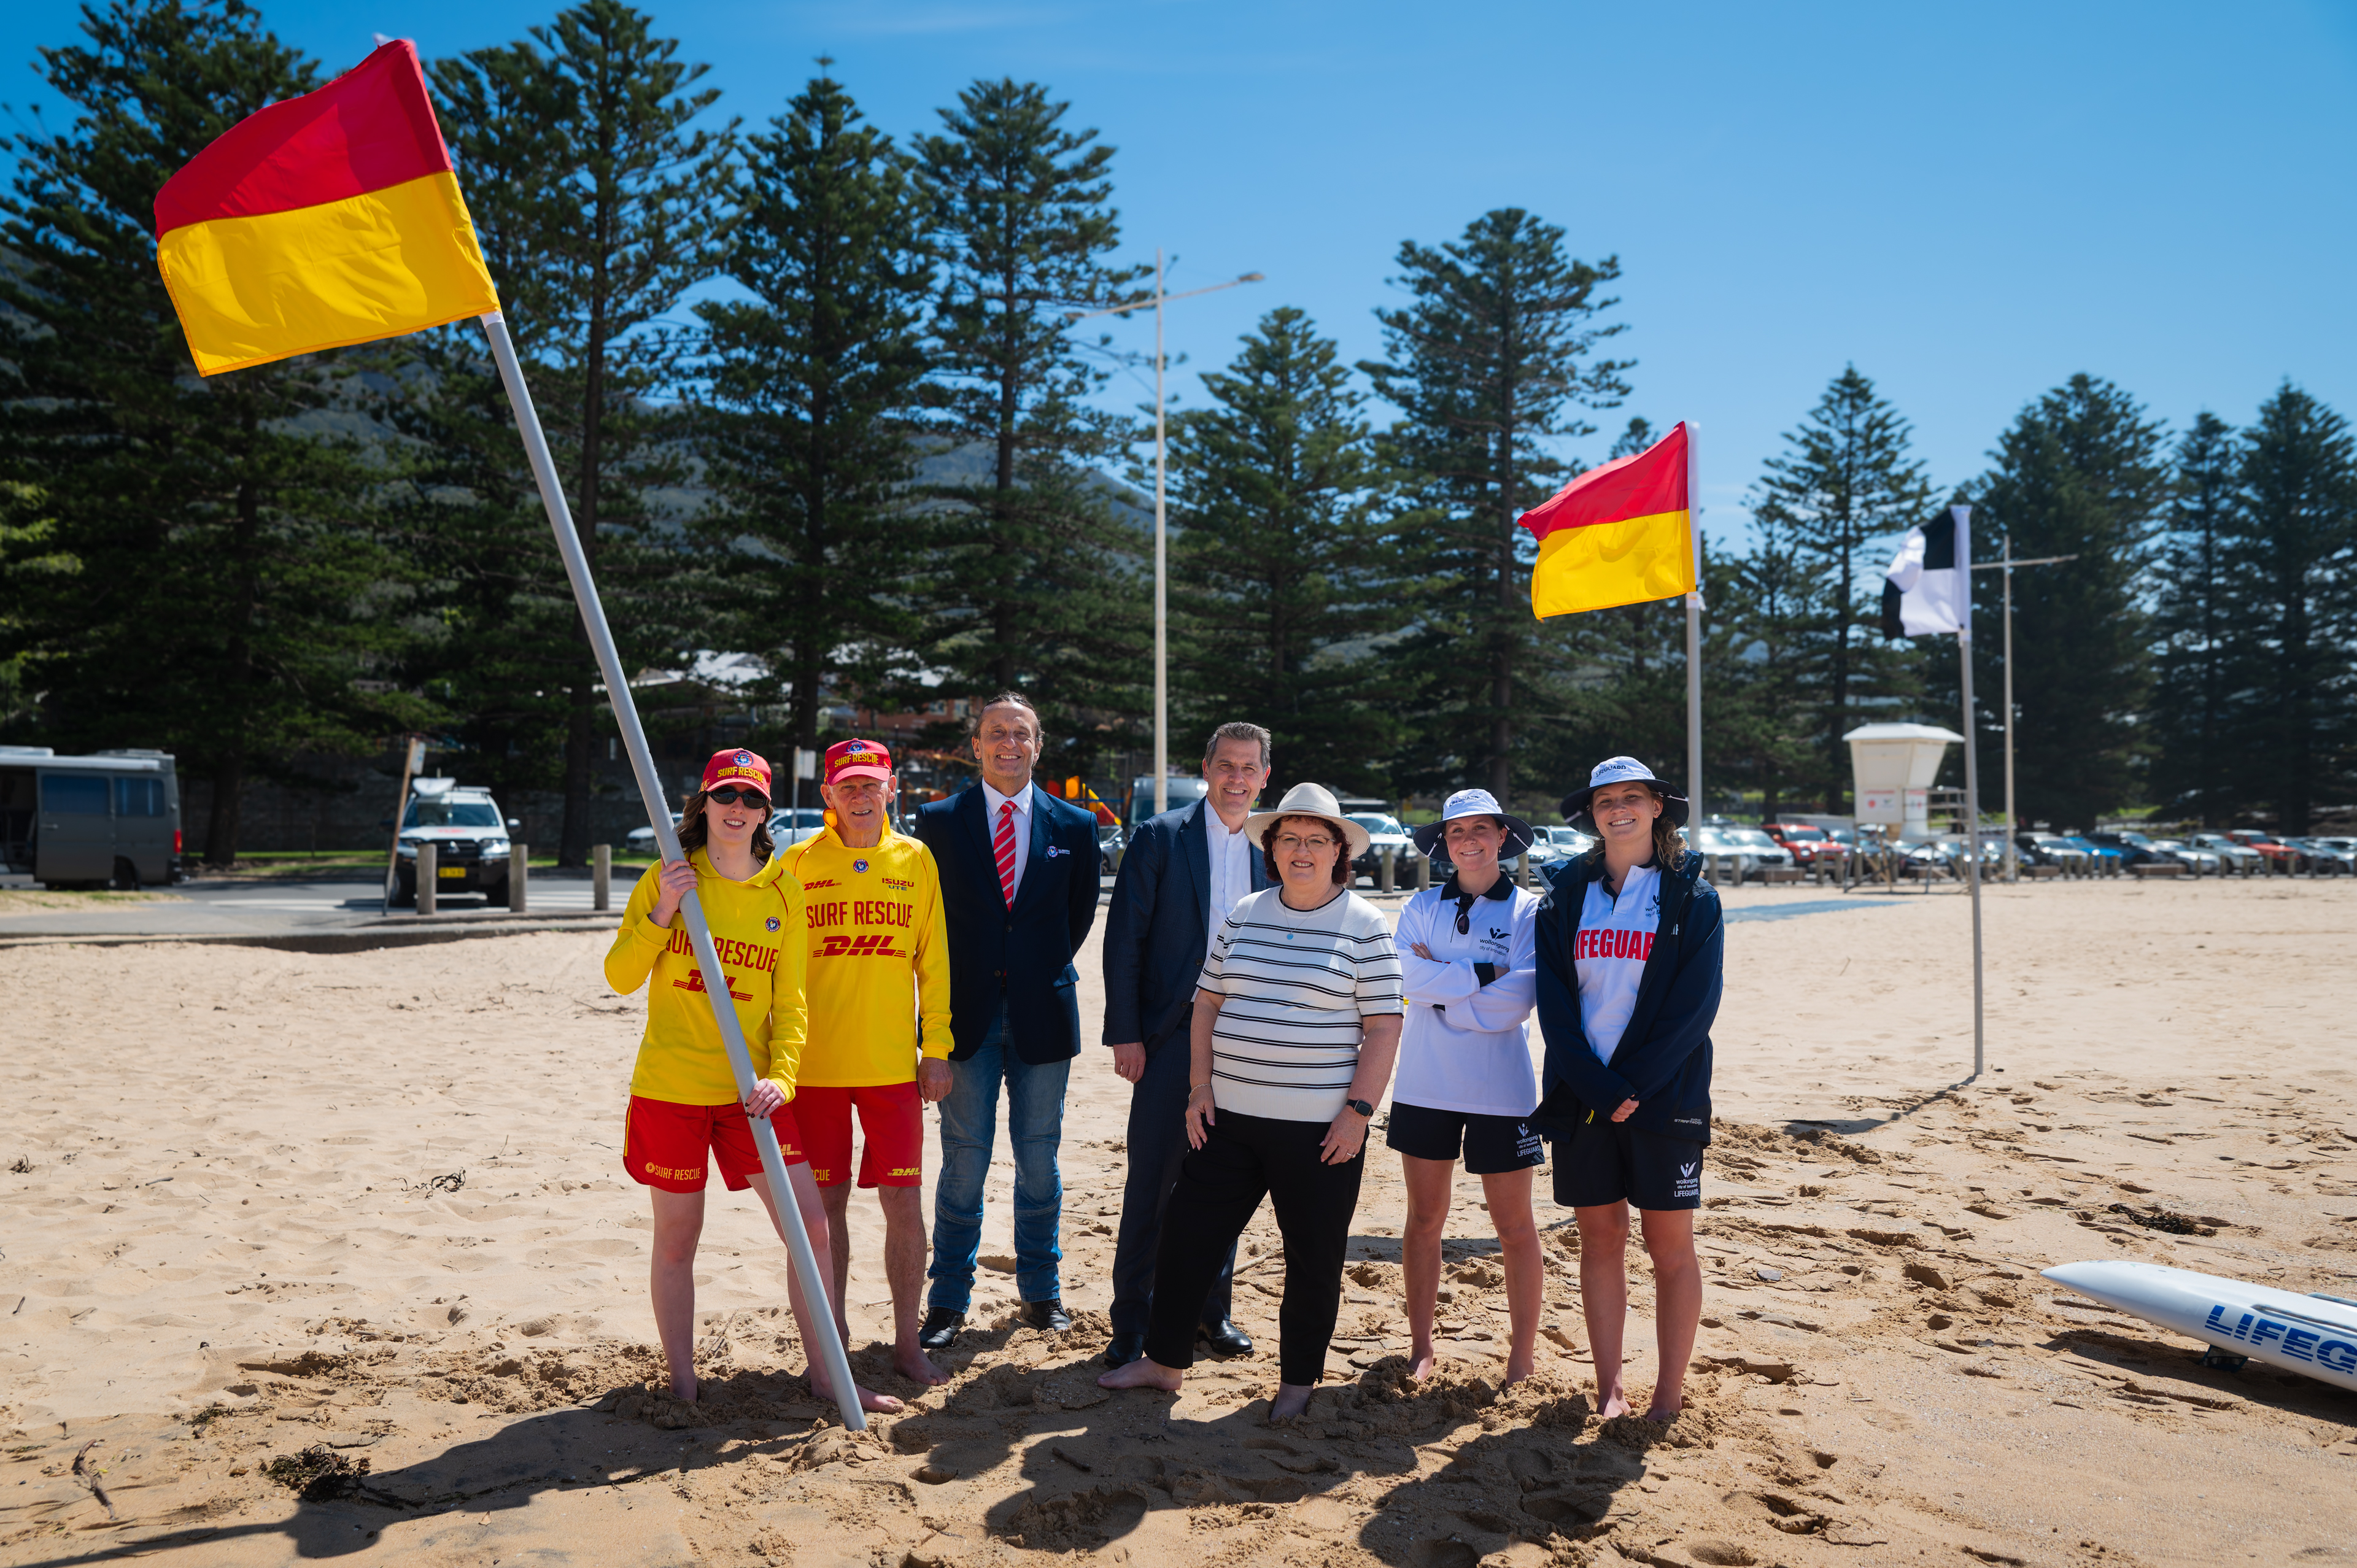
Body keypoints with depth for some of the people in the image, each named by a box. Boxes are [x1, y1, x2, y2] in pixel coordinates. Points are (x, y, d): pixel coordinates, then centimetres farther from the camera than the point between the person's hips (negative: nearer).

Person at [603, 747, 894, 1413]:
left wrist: (781, 1077, -10)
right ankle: (682, 1385, 23)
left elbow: (789, 1001, 5)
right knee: (677, 1241, 7)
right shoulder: (667, 878, 0)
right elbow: (620, 977, -1)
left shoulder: (782, 892, 5)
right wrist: (661, 913, -15)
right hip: (670, 1088, -2)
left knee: (811, 1227, -1)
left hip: (751, 1092, 2)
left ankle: (825, 1374, 13)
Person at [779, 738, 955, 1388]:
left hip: (892, 1063, 1)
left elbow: (933, 961, 6)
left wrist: (937, 1047, 3)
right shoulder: (799, 863, 1)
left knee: (904, 1201, 3)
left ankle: (907, 1341, 16)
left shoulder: (915, 859, 4)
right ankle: (833, 1334, 23)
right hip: (816, 1062, 0)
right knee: (827, 1201, 7)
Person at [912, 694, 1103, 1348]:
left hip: (1041, 1013, 1)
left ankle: (1041, 1291, 25)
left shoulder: (1073, 826, 5)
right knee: (963, 1161, 3)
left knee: (1039, 1160, 10)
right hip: (967, 1014, -1)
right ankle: (949, 1300, 15)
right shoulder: (939, 820, 1)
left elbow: (1080, 916, 11)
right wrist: (940, 1014, 2)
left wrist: (1042, 974, 5)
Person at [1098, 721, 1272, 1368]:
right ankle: (1132, 1323, 15)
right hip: (1172, 1038, -3)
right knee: (1150, 1186, 2)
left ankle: (1212, 1309, 27)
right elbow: (1124, 942, -6)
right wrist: (1126, 1035, -10)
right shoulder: (1159, 838, -4)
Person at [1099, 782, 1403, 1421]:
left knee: (1314, 1260, 8)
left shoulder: (1365, 926, -4)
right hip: (1230, 1116, 4)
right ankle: (1165, 1360, 25)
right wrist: (1201, 1087, 4)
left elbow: (1383, 1024, -6)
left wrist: (1358, 1110, -11)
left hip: (1320, 1127, -4)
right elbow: (1208, 1003, 11)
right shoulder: (1244, 916, 8)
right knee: (1188, 1235, 8)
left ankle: (1298, 1379, 26)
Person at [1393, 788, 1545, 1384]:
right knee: (1424, 1217, 10)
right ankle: (1420, 1347, 23)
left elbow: (1517, 1000, -13)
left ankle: (1523, 1352, 19)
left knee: (1514, 1225, 5)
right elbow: (1407, 977, -10)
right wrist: (1483, 975, -15)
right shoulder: (1423, 906, 6)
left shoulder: (1528, 910, -1)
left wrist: (1443, 987, -10)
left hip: (1500, 1089, -2)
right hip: (1426, 1084, 2)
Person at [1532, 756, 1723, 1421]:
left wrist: (1632, 1084, -15)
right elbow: (1553, 1000, 1)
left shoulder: (1691, 896, 0)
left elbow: (1694, 1004, -8)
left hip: (1664, 1094, -2)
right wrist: (1598, 1085, -11)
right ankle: (1608, 1387, 19)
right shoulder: (1567, 894, 6)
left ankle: (1669, 1393, 14)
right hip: (1581, 1094, 2)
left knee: (1670, 1247, 3)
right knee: (1600, 1241, 9)